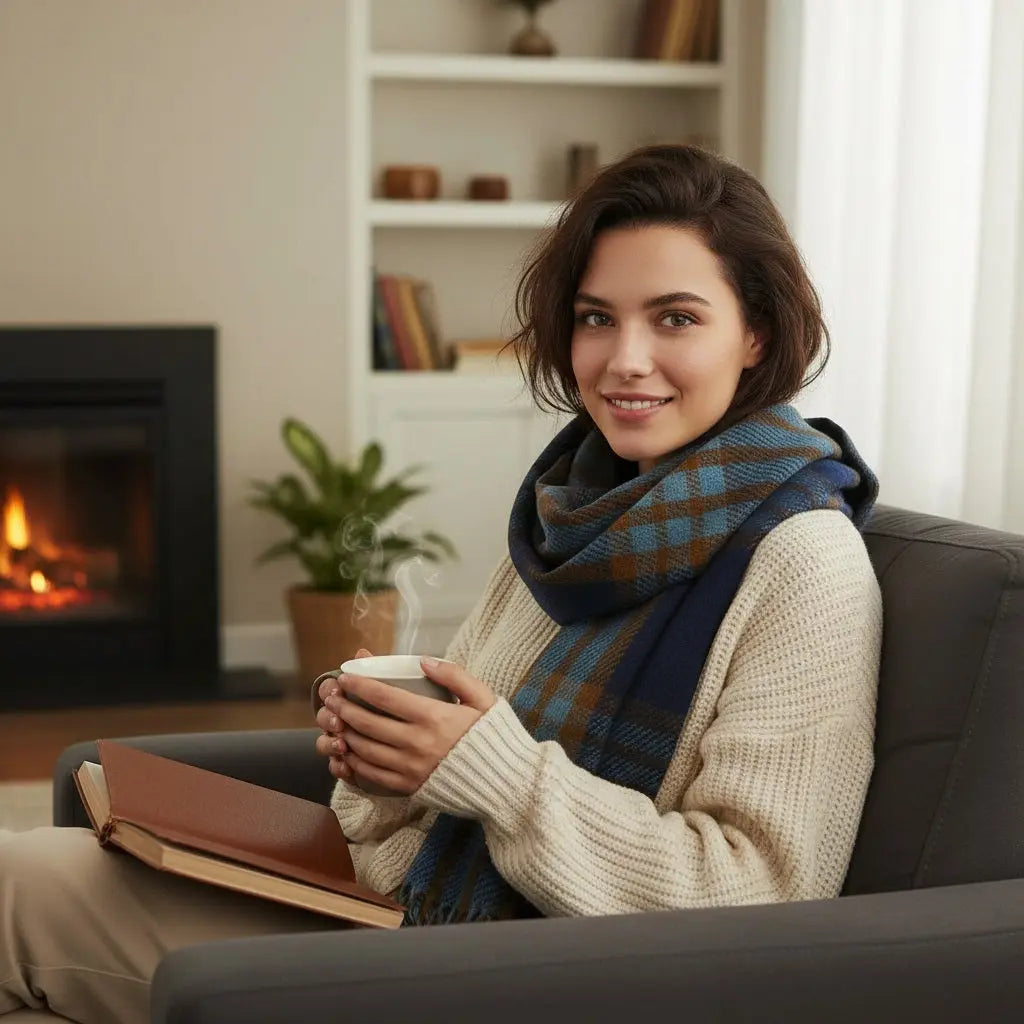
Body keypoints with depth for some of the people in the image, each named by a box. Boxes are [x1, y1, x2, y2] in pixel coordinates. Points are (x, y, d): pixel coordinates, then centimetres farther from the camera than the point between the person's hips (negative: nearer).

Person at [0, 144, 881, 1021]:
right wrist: (383, 755, -7)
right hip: (427, 913, 7)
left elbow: (768, 893, -20)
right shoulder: (578, 505, 8)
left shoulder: (804, 562, -16)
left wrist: (499, 771, -23)